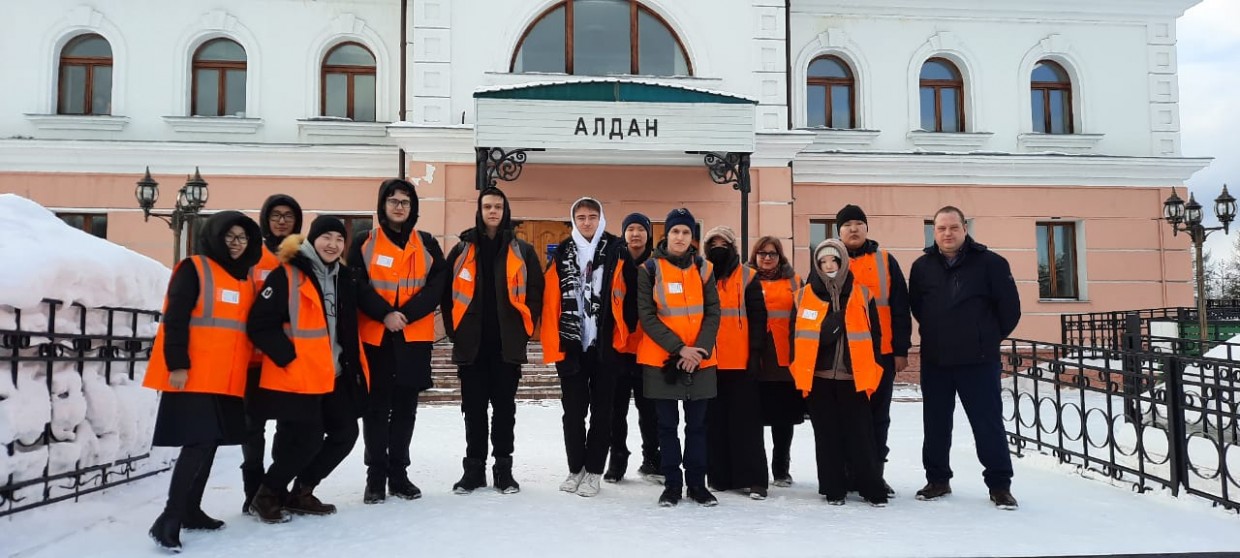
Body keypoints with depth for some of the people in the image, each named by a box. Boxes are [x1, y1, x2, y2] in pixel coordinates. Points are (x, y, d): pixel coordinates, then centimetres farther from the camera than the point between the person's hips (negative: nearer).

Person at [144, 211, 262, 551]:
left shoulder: (244, 278, 16)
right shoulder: (194, 270, -5)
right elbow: (175, 320, -13)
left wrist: (246, 368, 18)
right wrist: (178, 365, -19)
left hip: (227, 377, 8)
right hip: (194, 375, -7)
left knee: (211, 442, 12)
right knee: (199, 443, -14)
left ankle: (190, 510, 23)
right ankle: (168, 520, -9)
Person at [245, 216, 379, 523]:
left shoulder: (345, 277, 11)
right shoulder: (287, 275, -11)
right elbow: (259, 325, -14)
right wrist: (288, 356, -17)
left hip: (335, 375, 8)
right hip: (296, 377, -8)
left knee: (346, 432, 9)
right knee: (307, 439, -6)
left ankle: (300, 493, 26)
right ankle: (266, 495, 18)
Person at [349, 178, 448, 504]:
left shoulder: (427, 245, 8)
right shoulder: (364, 243, 4)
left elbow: (437, 286, -2)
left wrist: (406, 314, -15)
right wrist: (385, 315, -17)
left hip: (414, 338, 2)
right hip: (374, 337, -1)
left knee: (405, 409, 9)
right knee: (376, 408, 3)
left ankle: (399, 474, 19)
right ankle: (376, 476, 13)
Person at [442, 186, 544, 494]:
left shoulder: (523, 251, 5)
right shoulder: (462, 249, 7)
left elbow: (535, 293, 4)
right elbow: (447, 292, 9)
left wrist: (524, 330, -2)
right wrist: (454, 330, 2)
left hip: (508, 344, -1)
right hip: (471, 343, 1)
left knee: (505, 407, 7)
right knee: (473, 408, 8)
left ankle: (503, 469, 17)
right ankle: (474, 468, 18)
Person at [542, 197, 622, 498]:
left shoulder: (615, 251, 0)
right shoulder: (562, 254, 4)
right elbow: (551, 303, 0)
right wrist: (554, 346, -6)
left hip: (605, 345, -1)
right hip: (571, 345, 1)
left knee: (601, 410, 7)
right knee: (573, 411, 9)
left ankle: (593, 471, 18)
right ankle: (576, 468, 24)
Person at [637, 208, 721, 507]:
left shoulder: (703, 268, 6)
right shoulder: (650, 268, -1)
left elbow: (713, 313, 3)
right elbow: (647, 315, -7)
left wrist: (701, 348, -12)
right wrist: (679, 348, -15)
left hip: (700, 359, 2)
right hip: (661, 359, -2)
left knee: (697, 423, 9)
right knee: (667, 424, 7)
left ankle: (697, 483, 20)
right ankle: (672, 484, 17)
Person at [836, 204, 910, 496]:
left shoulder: (886, 261, 6)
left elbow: (900, 308, 4)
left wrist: (901, 349, -1)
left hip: (881, 352, 1)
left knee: (878, 416, 8)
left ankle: (875, 474, 18)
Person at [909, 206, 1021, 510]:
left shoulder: (990, 263, -7)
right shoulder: (922, 267, 3)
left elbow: (1010, 307, -2)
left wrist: (989, 338, 6)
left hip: (979, 360, -3)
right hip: (934, 360, 4)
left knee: (988, 423, 1)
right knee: (935, 424, 11)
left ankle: (1000, 485, 13)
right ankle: (937, 480, 24)